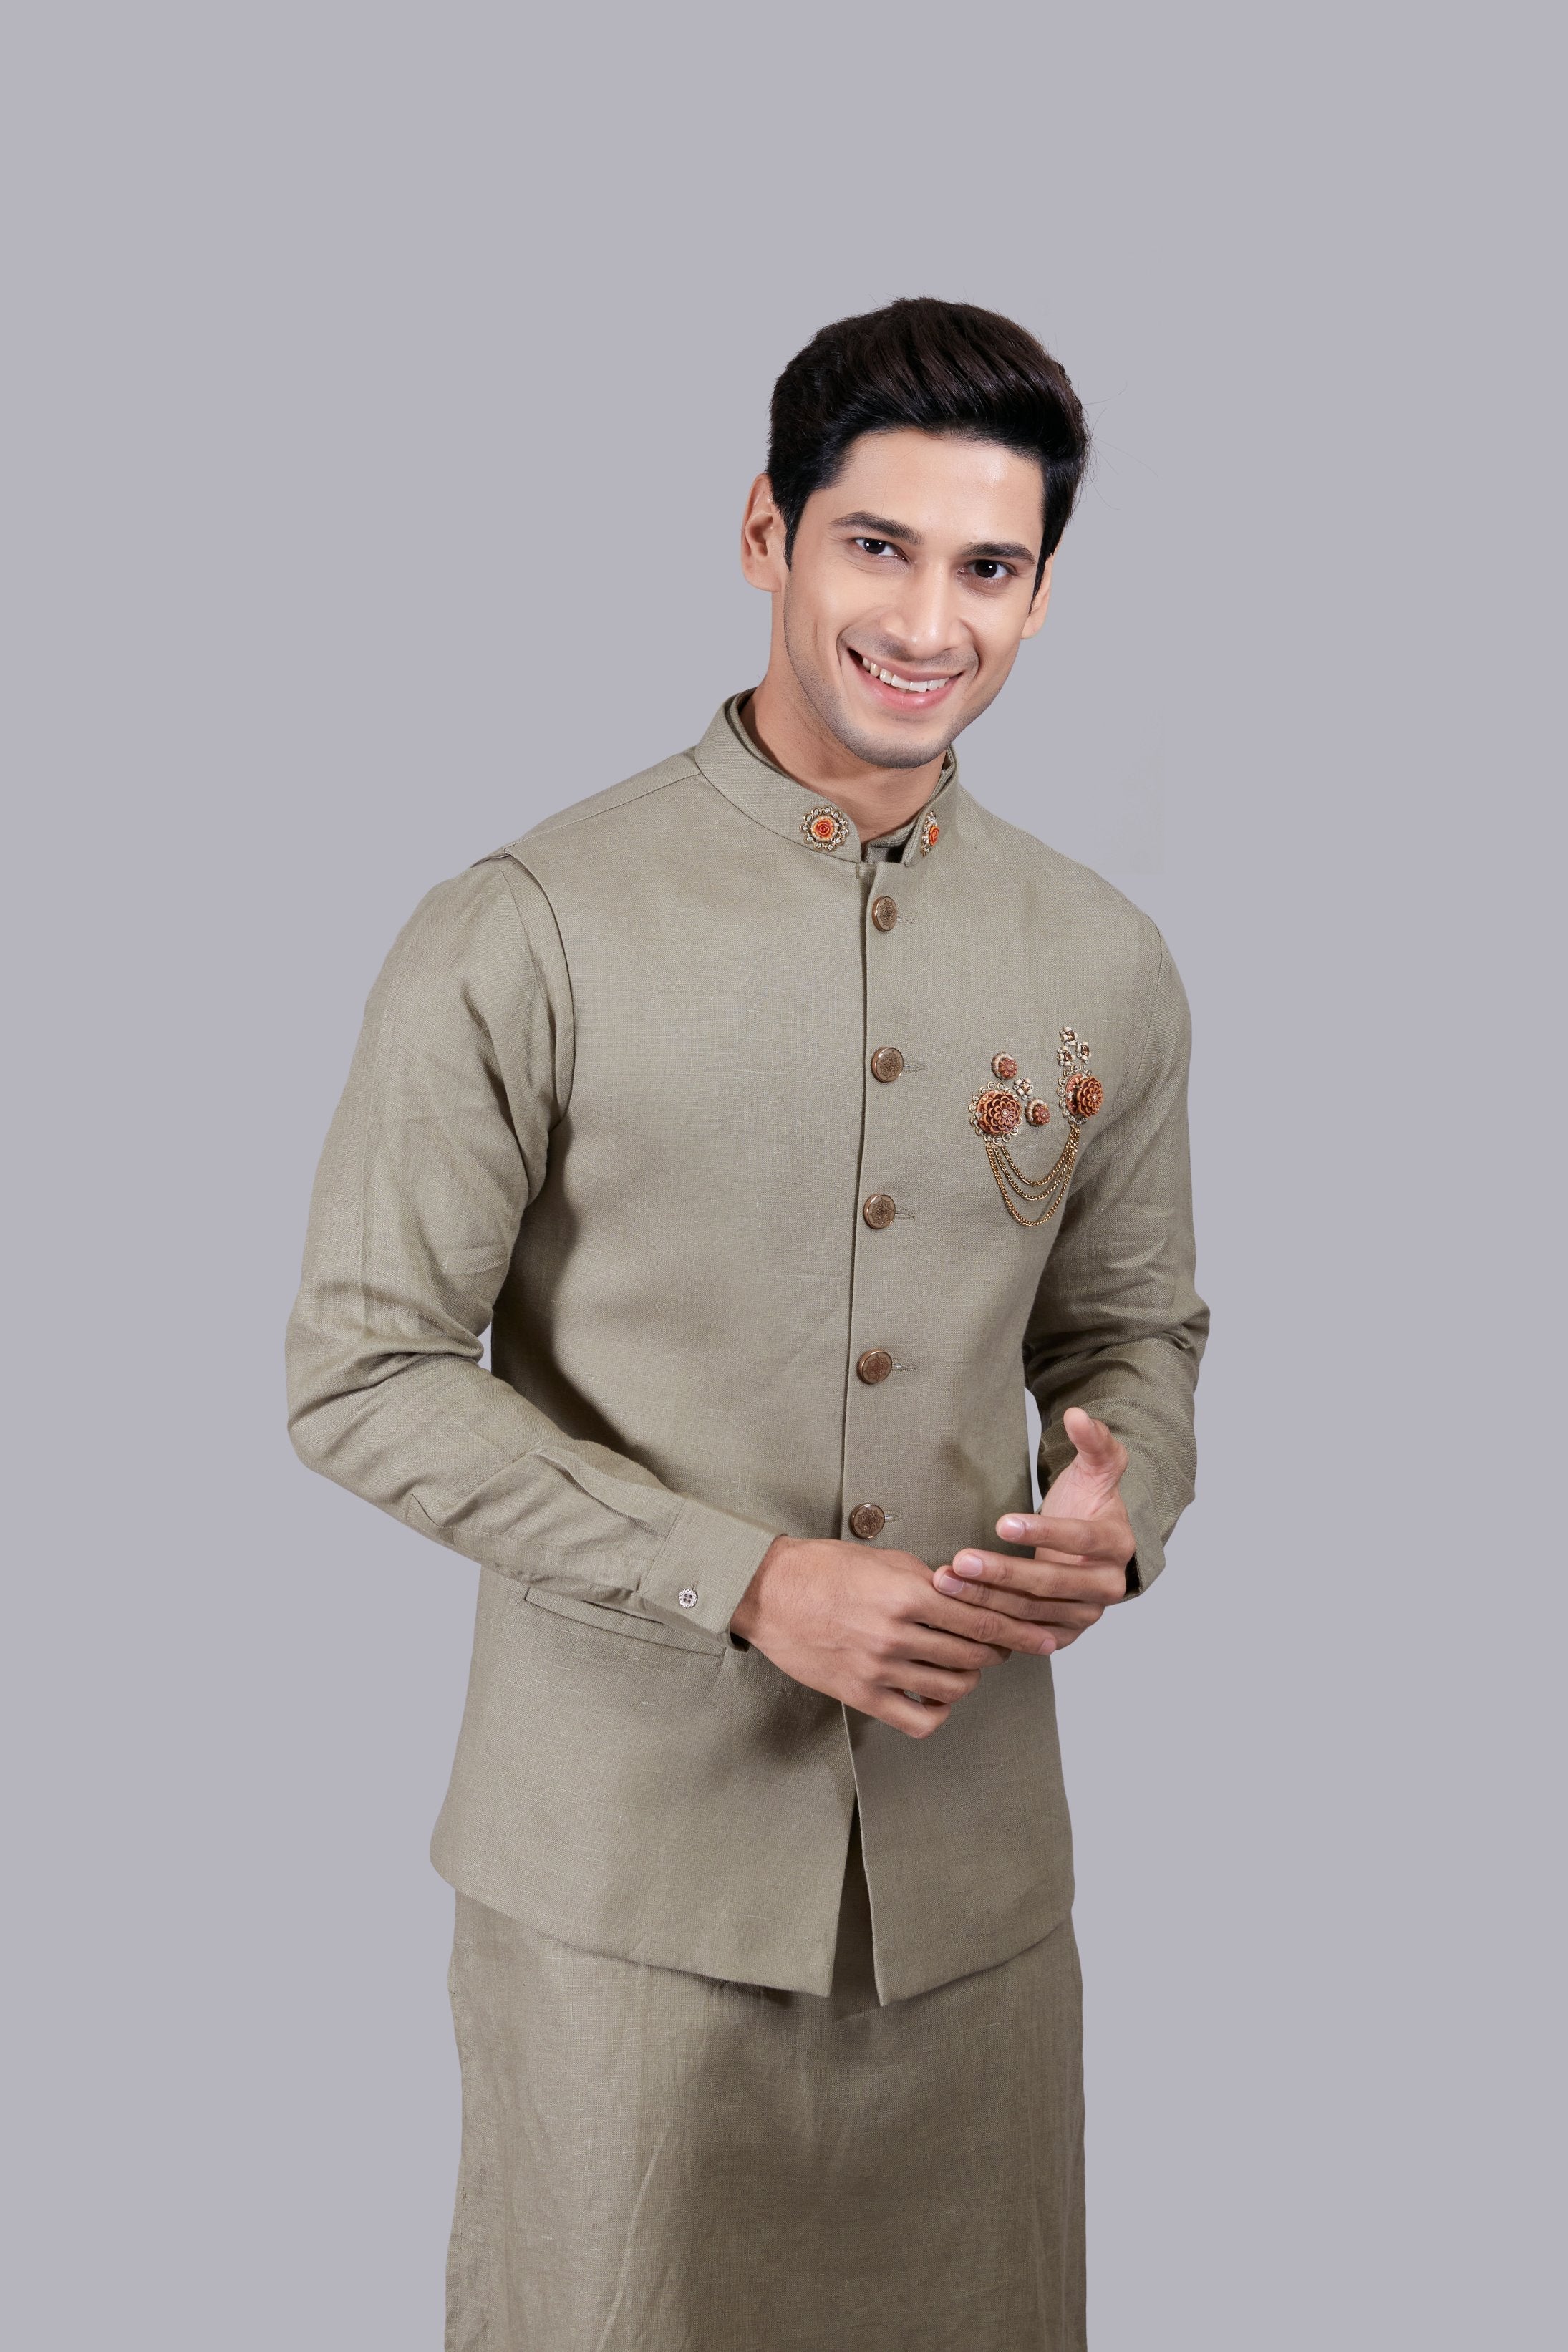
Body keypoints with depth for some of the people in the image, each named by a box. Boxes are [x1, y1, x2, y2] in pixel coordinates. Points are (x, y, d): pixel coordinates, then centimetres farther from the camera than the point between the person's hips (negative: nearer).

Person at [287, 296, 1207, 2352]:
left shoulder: (1104, 967, 5)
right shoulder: (529, 936, -10)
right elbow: (365, 1376, -10)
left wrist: (1122, 1513, -8)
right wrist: (748, 1584, -19)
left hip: (972, 1862, 4)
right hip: (624, 1864, -4)